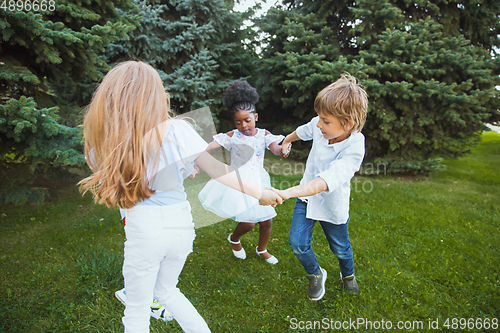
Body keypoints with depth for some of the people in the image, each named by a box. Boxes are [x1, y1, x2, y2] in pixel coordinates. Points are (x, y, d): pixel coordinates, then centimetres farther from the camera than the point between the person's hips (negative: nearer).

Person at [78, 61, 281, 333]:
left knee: (137, 310, 20)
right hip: (181, 224, 3)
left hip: (143, 230, -2)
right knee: (166, 291, 30)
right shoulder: (177, 130, -12)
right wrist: (259, 193, 1)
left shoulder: (106, 142, -12)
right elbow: (217, 170, -9)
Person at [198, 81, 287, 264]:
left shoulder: (263, 135, 0)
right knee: (248, 222, -11)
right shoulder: (232, 136, -7)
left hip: (258, 183, 4)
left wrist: (283, 149, -40)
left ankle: (262, 249, 42)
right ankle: (234, 239, 26)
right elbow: (208, 147, -16)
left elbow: (275, 148, -16)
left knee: (266, 221, 12)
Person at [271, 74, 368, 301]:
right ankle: (315, 275, 28)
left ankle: (348, 274, 53)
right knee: (297, 242, -3)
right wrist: (286, 141, 28)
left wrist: (286, 193, -60)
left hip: (333, 205, -3)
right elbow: (304, 130, 7)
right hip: (307, 196, 4)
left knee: (340, 247, 18)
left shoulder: (353, 150, -35)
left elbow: (325, 182, -47)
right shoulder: (321, 125, -19)